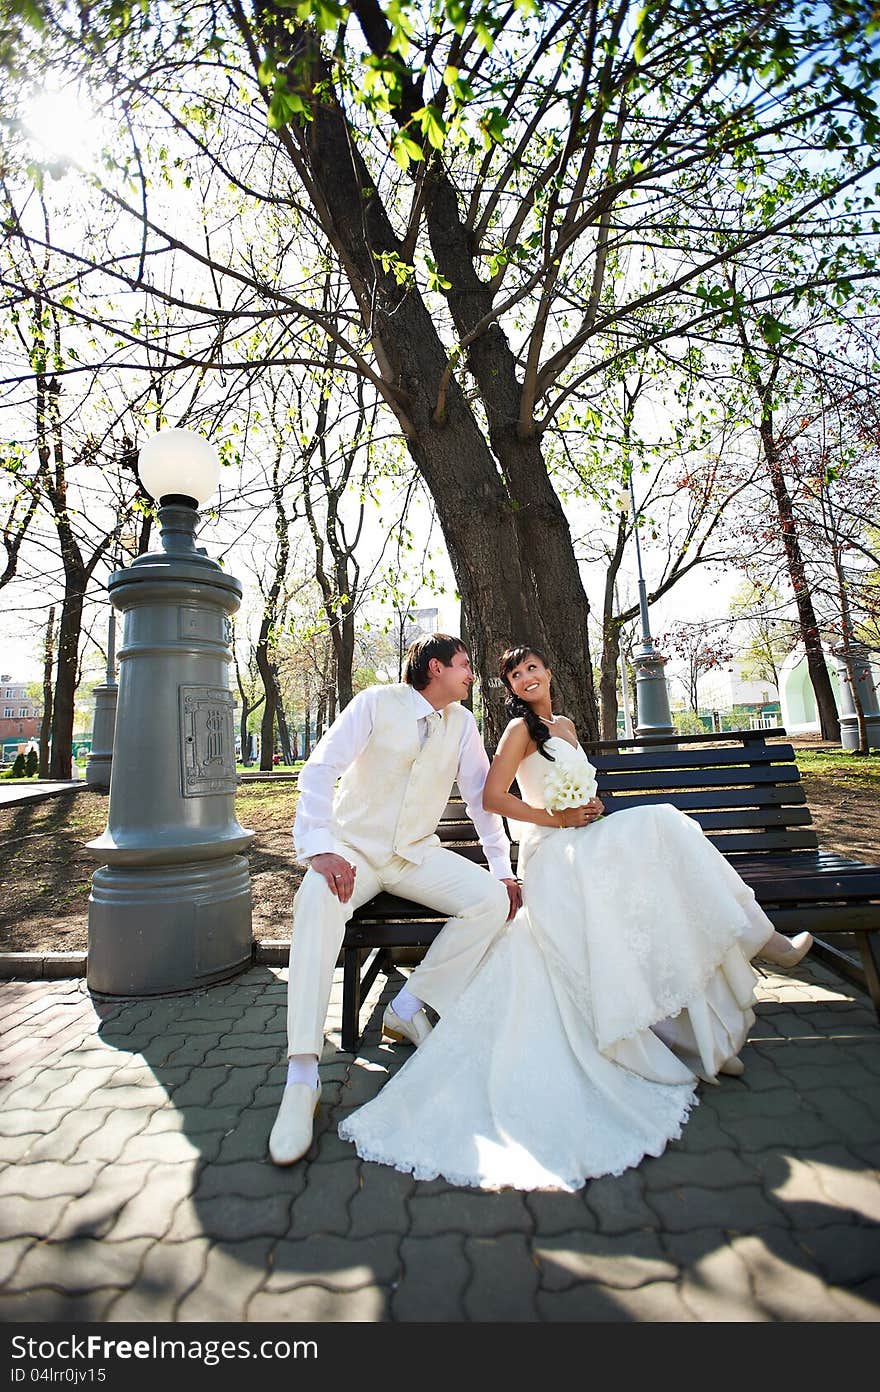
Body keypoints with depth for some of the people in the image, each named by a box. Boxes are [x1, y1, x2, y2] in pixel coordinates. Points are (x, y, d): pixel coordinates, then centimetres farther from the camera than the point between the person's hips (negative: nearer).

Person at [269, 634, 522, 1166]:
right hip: (354, 848, -3)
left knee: (493, 900, -19)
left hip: (417, 854, 4)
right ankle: (302, 1077, -25)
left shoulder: (463, 723, 3)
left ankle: (408, 1007, -3)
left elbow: (481, 796, 7)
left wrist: (503, 869, 1)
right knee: (318, 900, -35)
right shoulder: (377, 703, -10)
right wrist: (320, 849, -28)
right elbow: (321, 769, -16)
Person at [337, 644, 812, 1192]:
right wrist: (556, 818, -12)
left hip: (584, 843, 8)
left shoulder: (565, 725, 22)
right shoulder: (521, 728, -3)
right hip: (552, 852, -8)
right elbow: (493, 797, -11)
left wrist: (592, 807, 6)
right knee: (659, 826, -24)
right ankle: (756, 936, -13)